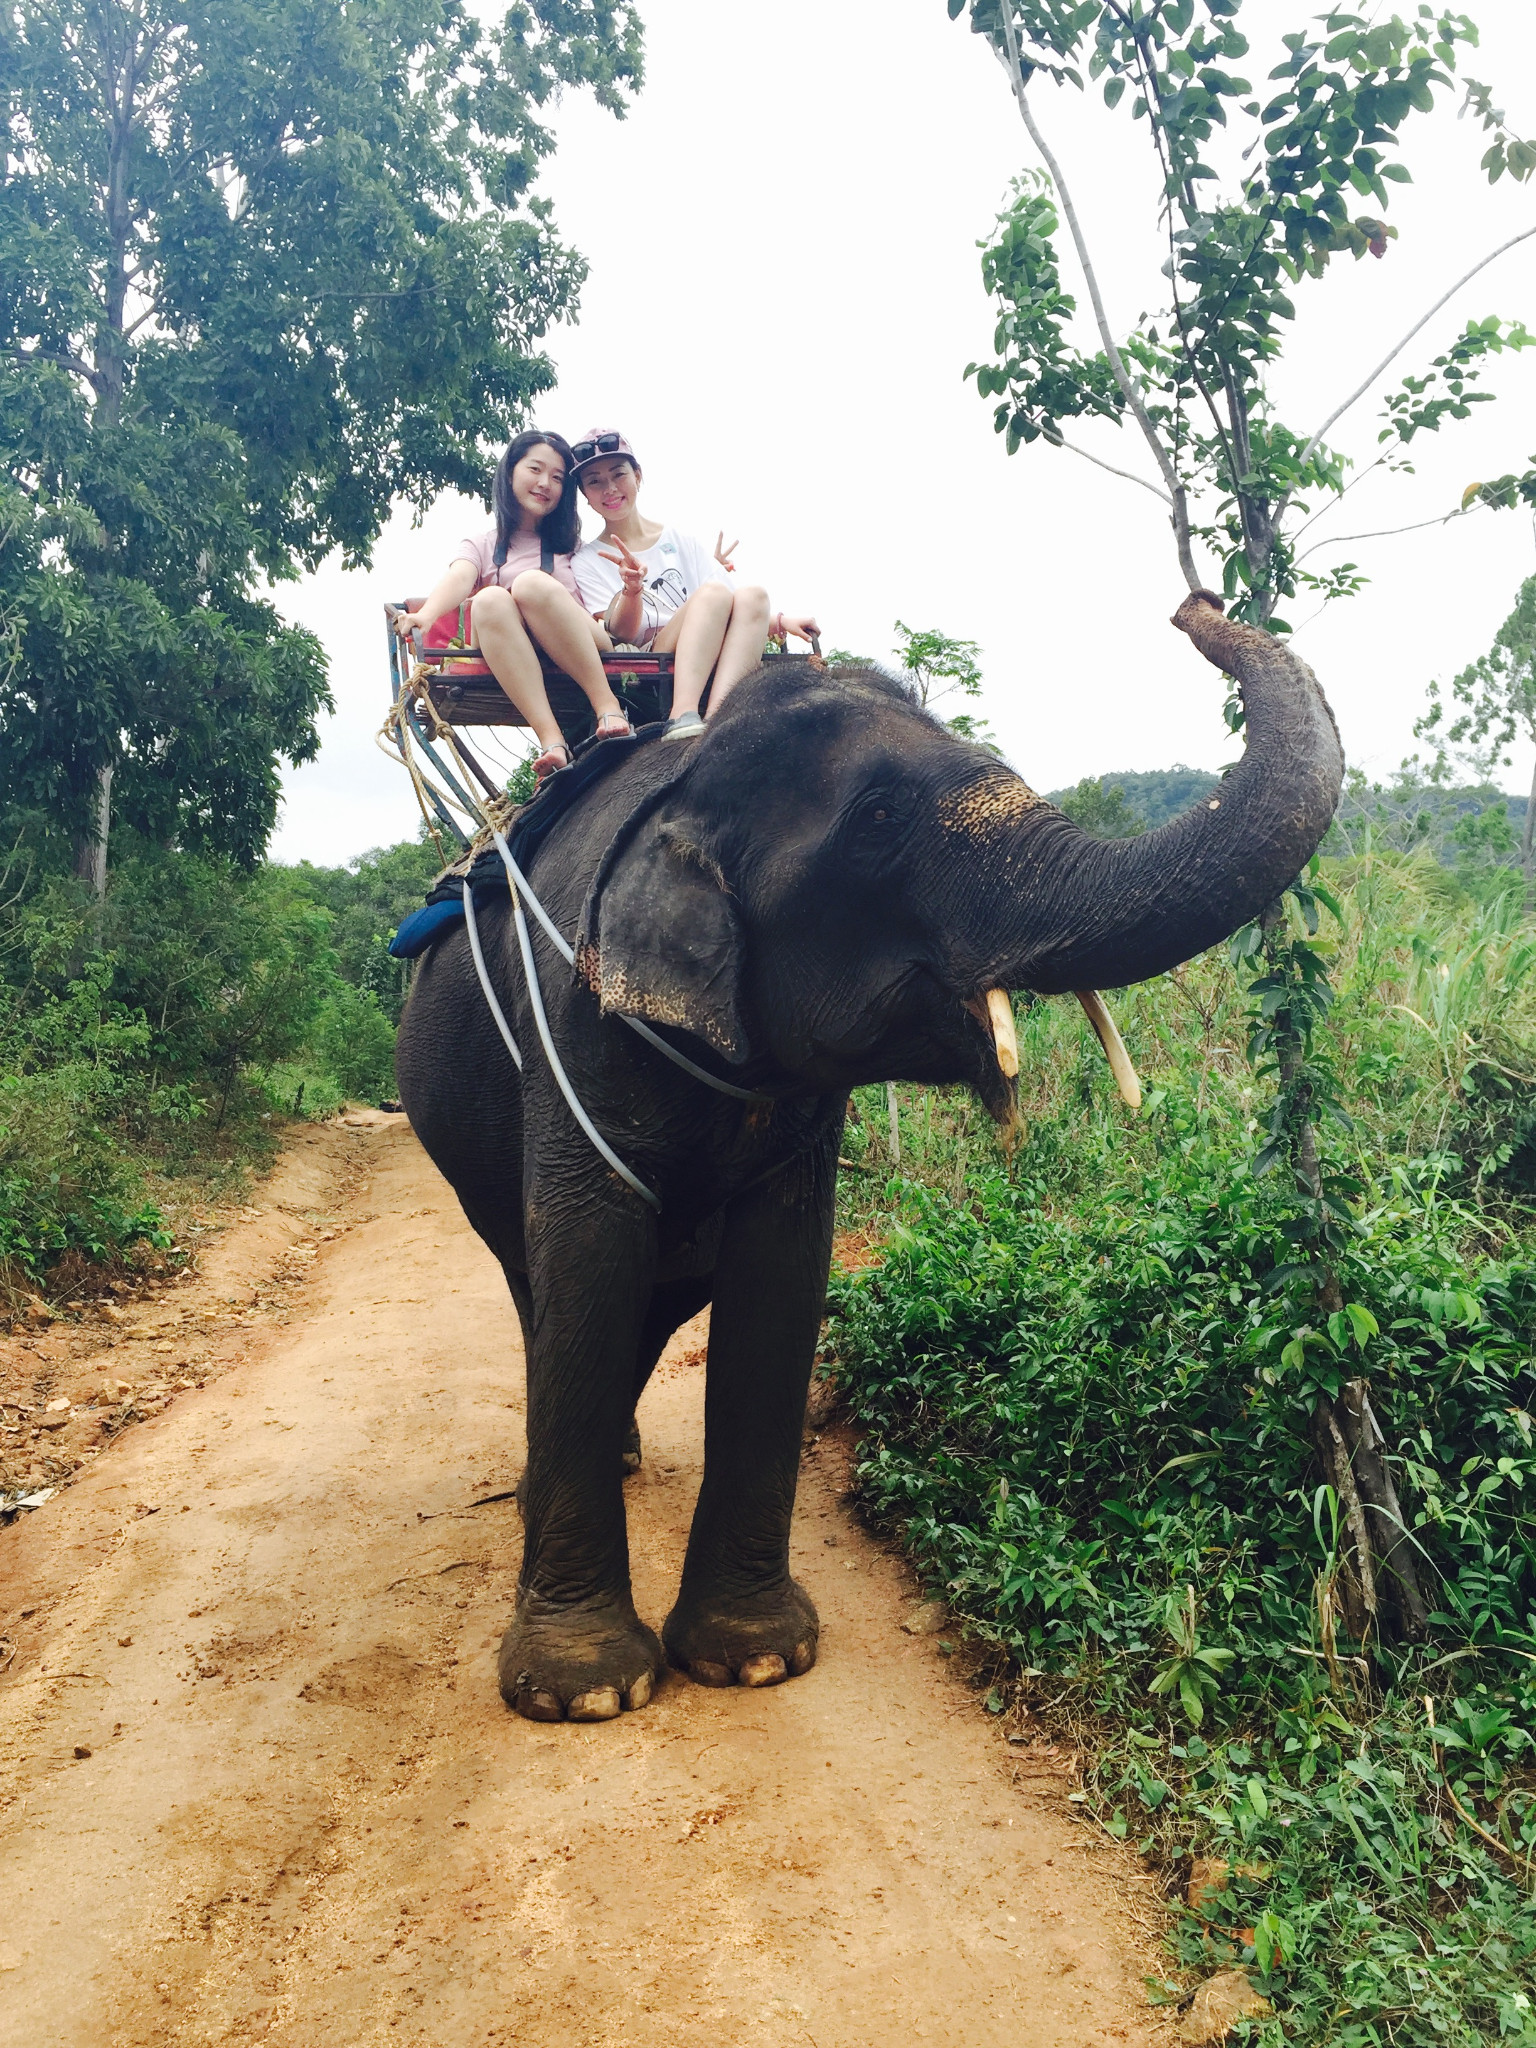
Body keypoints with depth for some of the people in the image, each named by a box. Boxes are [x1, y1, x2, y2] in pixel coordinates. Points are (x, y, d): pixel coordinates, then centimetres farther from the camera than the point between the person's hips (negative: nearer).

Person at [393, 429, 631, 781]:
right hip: (509, 668, 0)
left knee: (532, 583, -26)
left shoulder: (573, 547, 27)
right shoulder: (481, 545, 22)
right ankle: (551, 739, -42)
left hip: (584, 656, 0)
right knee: (489, 601, -31)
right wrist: (425, 614, -22)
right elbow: (459, 578, -1)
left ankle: (608, 708, -30)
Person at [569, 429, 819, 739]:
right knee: (713, 592, -28)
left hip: (711, 663, 4)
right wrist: (631, 589, -22)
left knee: (753, 594, -24)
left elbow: (731, 613, 15)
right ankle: (683, 716, -48)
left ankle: (717, 717, -44)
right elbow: (620, 635, -3)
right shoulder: (587, 563, 11)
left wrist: (778, 623, -3)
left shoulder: (681, 542, 20)